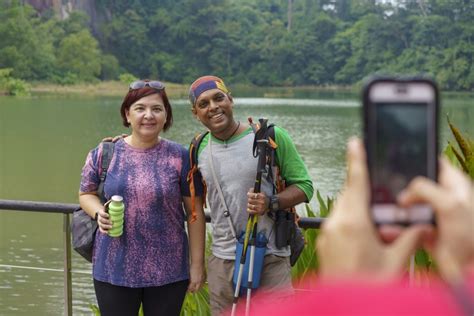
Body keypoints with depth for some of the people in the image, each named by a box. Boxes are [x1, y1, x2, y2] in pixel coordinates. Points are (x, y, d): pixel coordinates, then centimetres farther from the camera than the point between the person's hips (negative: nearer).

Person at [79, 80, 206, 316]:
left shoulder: (180, 157, -2)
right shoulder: (103, 154, 1)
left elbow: (195, 212, 1)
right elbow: (86, 194, 13)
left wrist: (197, 264, -1)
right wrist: (99, 213, -10)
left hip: (168, 270, -1)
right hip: (114, 269, 1)